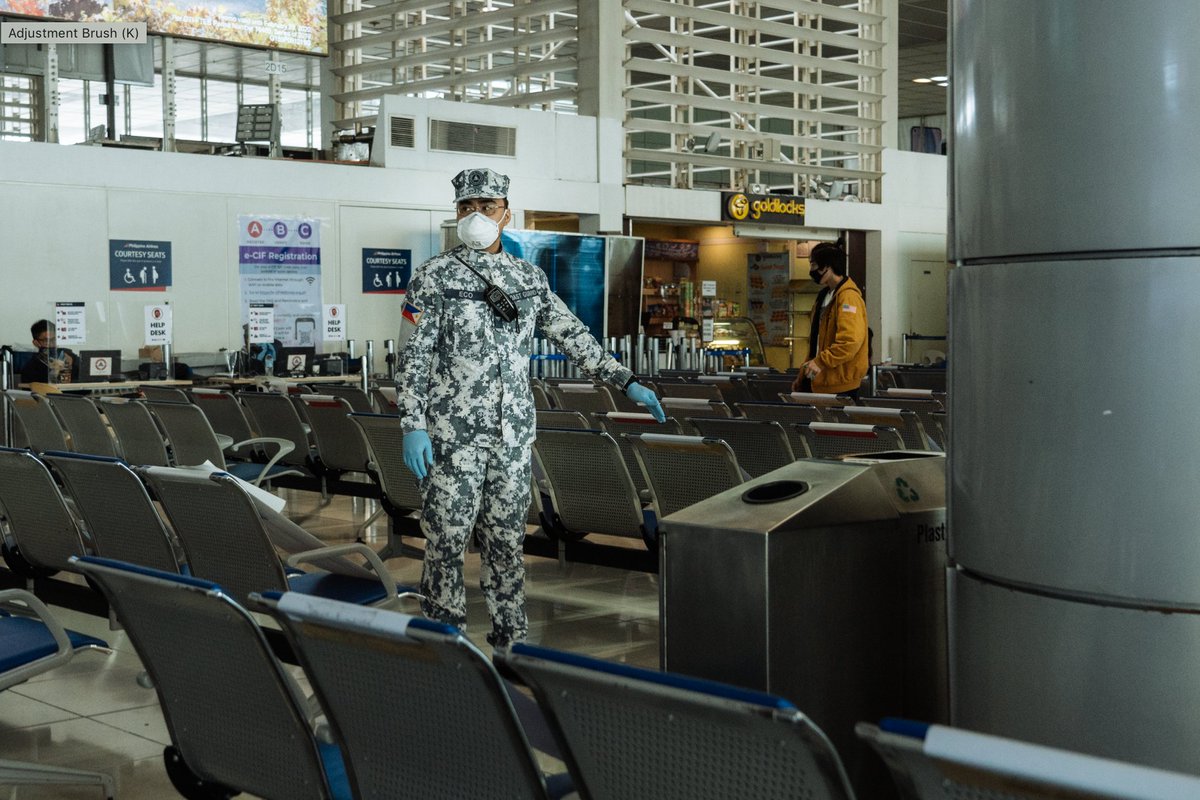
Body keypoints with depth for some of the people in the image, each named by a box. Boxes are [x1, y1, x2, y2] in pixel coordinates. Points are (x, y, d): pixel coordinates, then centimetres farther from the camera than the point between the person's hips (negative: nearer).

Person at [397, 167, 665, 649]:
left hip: (513, 433, 4)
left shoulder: (529, 279, 10)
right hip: (451, 433, -4)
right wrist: (412, 426, -13)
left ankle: (512, 642, 19)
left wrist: (628, 383, 8)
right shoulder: (434, 277, -2)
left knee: (506, 537, 10)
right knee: (447, 537, 0)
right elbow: (414, 356, -6)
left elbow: (573, 337, 14)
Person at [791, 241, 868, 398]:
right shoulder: (824, 296, 17)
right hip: (821, 382, 9)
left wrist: (820, 362, -23)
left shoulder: (848, 297, -13)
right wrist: (803, 375, 20)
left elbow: (851, 341, -25)